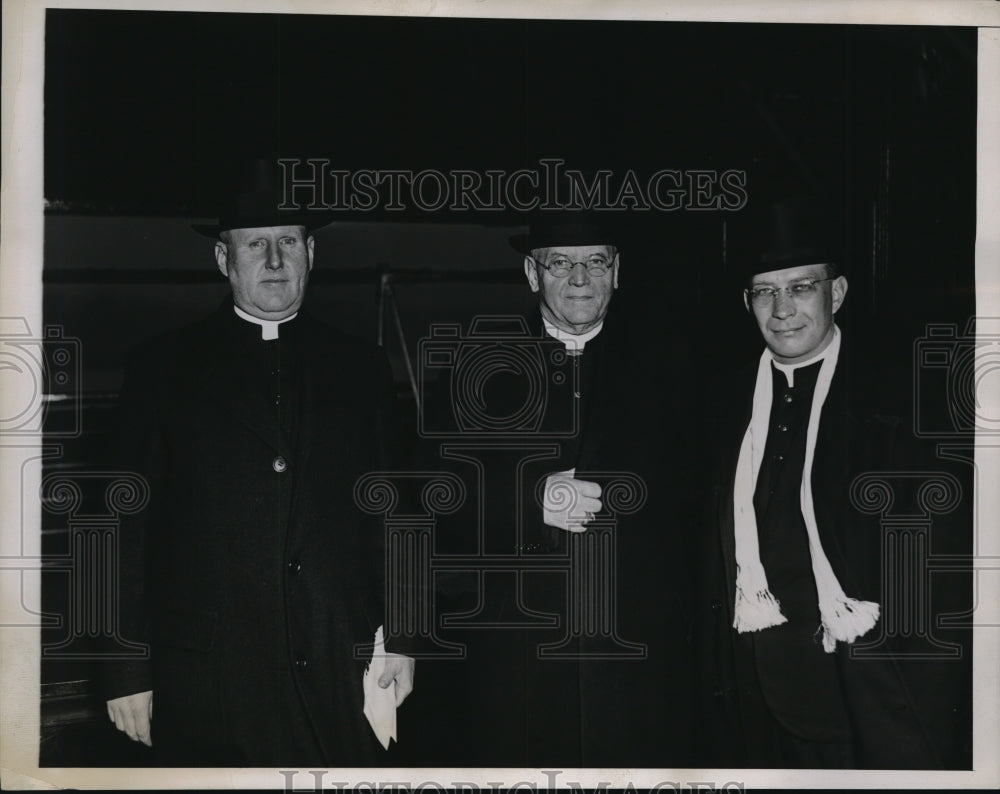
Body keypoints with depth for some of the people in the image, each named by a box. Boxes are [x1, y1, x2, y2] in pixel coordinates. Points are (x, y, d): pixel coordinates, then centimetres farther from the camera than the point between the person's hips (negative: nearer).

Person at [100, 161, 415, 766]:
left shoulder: (360, 368, 12)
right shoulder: (164, 369, 5)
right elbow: (131, 525, 3)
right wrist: (129, 670, -1)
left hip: (339, 669, 2)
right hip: (207, 678, -1)